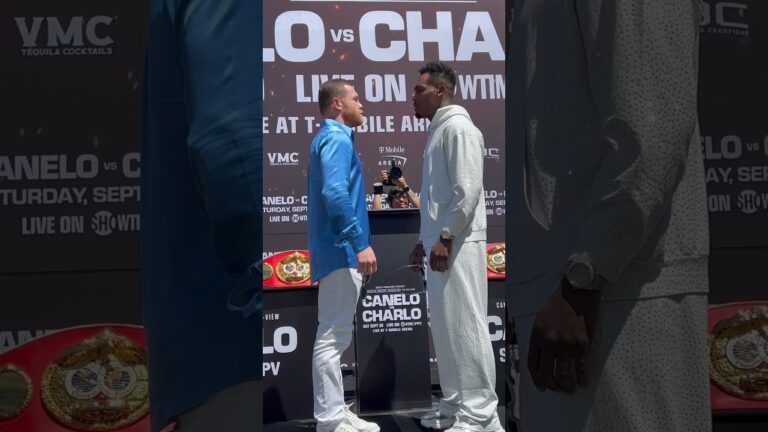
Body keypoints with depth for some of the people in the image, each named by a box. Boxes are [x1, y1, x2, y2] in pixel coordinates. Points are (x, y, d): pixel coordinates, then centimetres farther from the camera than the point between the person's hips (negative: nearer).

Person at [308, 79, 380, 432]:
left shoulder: (330, 138, 20)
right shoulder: (337, 139, -12)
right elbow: (335, 193, -25)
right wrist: (360, 243, -26)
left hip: (337, 251, 10)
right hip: (342, 251, -10)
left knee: (334, 335, 13)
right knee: (332, 337, -7)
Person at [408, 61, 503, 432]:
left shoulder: (457, 127, -10)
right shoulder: (438, 130, 19)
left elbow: (467, 191, -19)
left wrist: (445, 238, -20)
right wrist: (424, 240, 22)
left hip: (456, 245, -10)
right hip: (439, 244, 10)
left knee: (465, 326, -8)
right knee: (445, 327, 12)